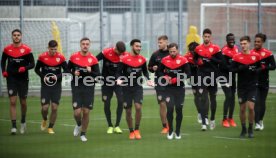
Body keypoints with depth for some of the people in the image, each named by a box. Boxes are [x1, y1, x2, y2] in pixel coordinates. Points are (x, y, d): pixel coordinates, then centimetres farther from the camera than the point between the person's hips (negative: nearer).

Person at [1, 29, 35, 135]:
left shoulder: (26, 49, -4)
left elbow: (32, 64, -3)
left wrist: (25, 68, -22)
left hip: (23, 79, 0)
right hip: (11, 79, 0)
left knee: (23, 102, 11)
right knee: (12, 102, -9)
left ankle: (23, 122, 36)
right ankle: (13, 126, -11)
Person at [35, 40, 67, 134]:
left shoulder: (61, 57, -4)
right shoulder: (42, 57, -4)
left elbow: (66, 70, 4)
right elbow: (37, 69, 5)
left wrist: (58, 76, -13)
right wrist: (43, 76, -12)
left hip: (56, 86, 1)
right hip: (45, 86, 0)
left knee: (54, 108, -3)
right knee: (45, 107, -5)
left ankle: (51, 127, 11)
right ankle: (44, 120, 28)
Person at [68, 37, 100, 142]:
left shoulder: (93, 59, -2)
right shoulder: (74, 57, 1)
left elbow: (98, 75, -2)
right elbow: (67, 70, 11)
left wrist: (91, 72, -22)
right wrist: (73, 73, -9)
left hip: (89, 88, 0)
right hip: (77, 88, 0)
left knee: (86, 112, 1)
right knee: (77, 112, -8)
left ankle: (83, 134, 18)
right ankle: (78, 124, 27)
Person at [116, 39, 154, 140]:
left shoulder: (142, 59, 2)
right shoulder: (125, 59, -8)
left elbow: (145, 71, 17)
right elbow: (119, 72, -4)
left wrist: (148, 80, 0)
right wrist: (119, 79, -24)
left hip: (138, 87, 1)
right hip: (127, 87, -1)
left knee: (138, 107, -18)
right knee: (128, 111, 4)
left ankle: (137, 130, -3)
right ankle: (131, 132, 20)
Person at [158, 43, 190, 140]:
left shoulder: (183, 60, -6)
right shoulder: (165, 60, 1)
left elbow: (188, 74, -9)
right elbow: (160, 71, 12)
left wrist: (176, 79, -16)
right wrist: (165, 77, -8)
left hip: (180, 88, -1)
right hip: (169, 88, 1)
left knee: (179, 109, 3)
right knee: (170, 108, -9)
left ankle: (178, 132, 16)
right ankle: (170, 131, 6)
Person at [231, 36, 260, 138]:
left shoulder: (256, 56, 2)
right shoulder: (237, 57, 1)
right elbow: (232, 69, -5)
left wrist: (255, 70, -12)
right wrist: (241, 69, -21)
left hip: (252, 86, -1)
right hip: (241, 86, 1)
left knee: (251, 107, -11)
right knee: (242, 109, 6)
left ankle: (250, 129, 5)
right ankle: (243, 129, 21)